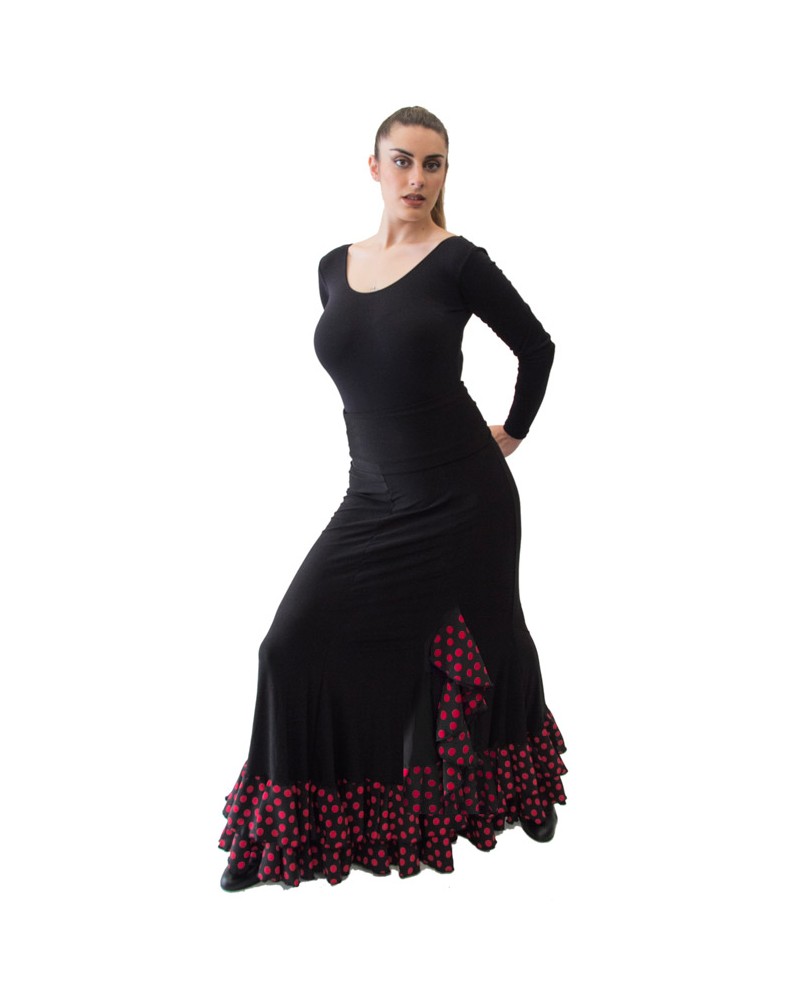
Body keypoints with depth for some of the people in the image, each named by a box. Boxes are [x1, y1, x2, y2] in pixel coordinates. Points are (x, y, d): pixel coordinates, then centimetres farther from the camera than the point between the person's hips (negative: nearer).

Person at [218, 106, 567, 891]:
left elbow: (536, 346, 5)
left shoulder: (458, 261, -7)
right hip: (374, 503, 4)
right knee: (295, 647, -4)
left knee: (488, 641, 14)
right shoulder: (334, 267, 7)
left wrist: (513, 431, 9)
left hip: (464, 500, -3)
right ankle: (287, 831, 14)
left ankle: (519, 787, 43)